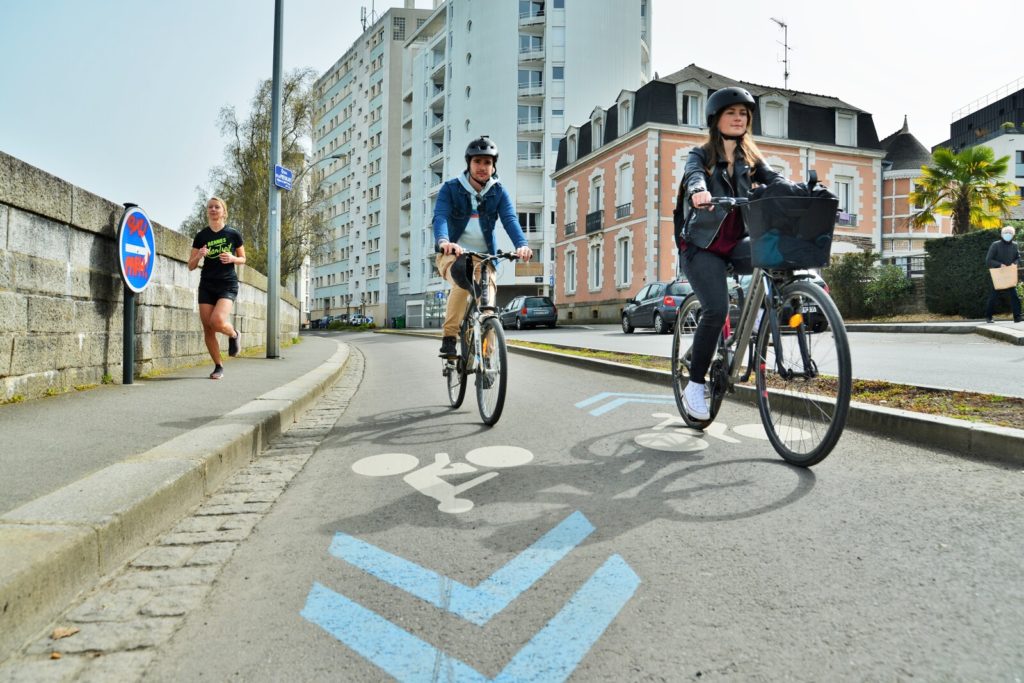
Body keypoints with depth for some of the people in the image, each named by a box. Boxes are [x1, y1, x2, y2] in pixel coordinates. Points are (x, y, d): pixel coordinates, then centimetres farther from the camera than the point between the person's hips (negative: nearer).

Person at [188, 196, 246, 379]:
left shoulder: (233, 234, 0)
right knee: (207, 328, 0)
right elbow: (191, 266, 8)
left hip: (228, 285, -3)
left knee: (217, 321, -25)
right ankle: (218, 367, 15)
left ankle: (234, 335, 11)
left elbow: (243, 259, 11)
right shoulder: (201, 236, 5)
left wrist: (232, 258, -11)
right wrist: (199, 255, -13)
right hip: (207, 285, 3)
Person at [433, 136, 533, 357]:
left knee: (487, 294, -18)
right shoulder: (451, 188, -3)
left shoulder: (499, 192, 2)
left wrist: (522, 244, -36)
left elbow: (510, 220, -14)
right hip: (452, 254, -2)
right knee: (463, 282, -34)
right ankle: (448, 338, -23)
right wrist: (443, 241, -43)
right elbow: (440, 216, -19)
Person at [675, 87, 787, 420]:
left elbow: (774, 179, -4)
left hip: (736, 242, 4)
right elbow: (694, 174, -20)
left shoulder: (750, 158, 15)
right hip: (702, 245, -4)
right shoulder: (701, 155, 4)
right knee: (716, 309, -23)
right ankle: (695, 385, -9)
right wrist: (699, 191, -46)